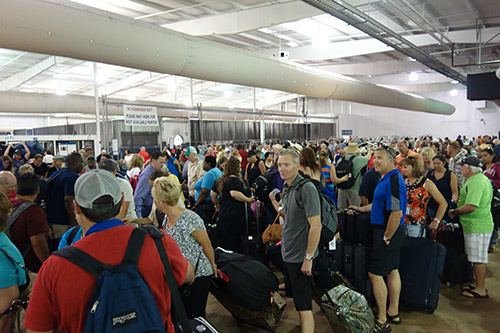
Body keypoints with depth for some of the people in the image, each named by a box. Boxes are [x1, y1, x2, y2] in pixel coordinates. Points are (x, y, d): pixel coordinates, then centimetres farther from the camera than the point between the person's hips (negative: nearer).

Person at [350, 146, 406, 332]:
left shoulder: (393, 180, -21)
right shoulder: (387, 178, 12)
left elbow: (397, 212, -27)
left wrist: (386, 237, -20)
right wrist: (361, 209, 25)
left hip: (389, 232, -10)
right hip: (391, 232, 10)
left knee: (375, 274, -4)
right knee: (392, 271, 17)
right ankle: (393, 313, 30)